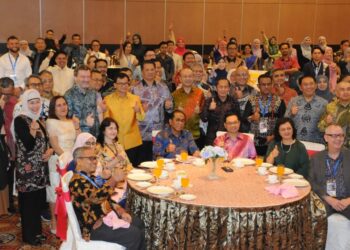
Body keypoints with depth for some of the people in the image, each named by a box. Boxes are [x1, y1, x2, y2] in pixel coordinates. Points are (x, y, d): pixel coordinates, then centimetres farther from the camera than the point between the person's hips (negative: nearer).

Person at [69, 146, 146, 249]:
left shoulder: (90, 178, 12)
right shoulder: (77, 182, -19)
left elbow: (106, 198, 16)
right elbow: (96, 197, -35)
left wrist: (121, 211, 2)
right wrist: (113, 180, -28)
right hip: (94, 227, -10)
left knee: (139, 223, 9)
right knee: (134, 234, -18)